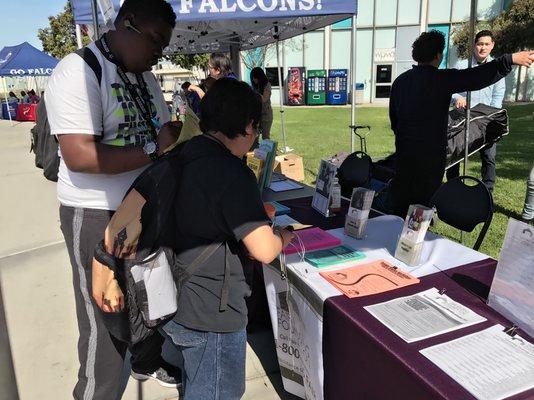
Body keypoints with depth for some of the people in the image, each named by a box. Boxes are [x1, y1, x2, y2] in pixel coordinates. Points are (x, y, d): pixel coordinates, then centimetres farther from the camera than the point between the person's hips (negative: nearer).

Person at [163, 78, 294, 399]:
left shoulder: (182, 156, 2)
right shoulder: (232, 173, -24)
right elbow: (264, 251, -26)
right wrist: (283, 236, -7)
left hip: (176, 300, 8)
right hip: (212, 314, -8)